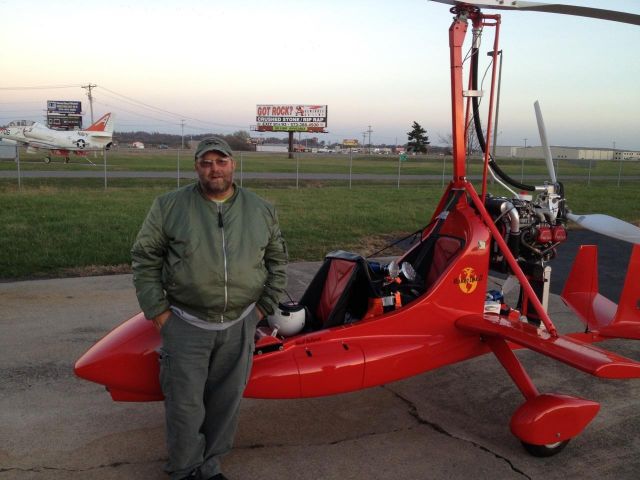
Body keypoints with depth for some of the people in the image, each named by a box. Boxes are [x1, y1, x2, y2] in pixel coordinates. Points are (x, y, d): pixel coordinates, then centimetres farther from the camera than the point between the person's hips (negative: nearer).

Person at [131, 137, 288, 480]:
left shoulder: (261, 211, 4)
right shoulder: (169, 206, -3)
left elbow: (277, 259, 14)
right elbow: (144, 257, 1)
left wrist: (265, 305, 7)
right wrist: (157, 309, -4)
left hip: (239, 326, 3)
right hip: (186, 326, -2)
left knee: (226, 401, 12)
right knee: (185, 402, 4)